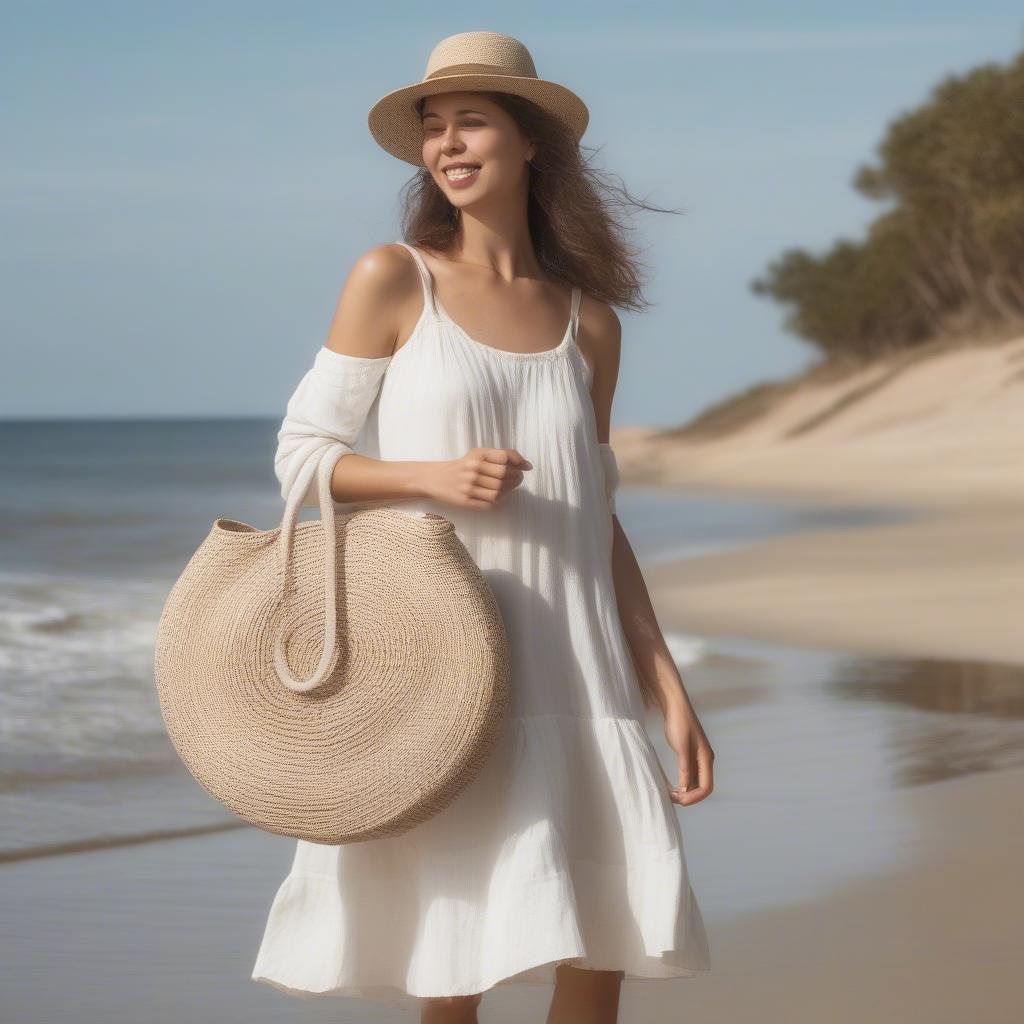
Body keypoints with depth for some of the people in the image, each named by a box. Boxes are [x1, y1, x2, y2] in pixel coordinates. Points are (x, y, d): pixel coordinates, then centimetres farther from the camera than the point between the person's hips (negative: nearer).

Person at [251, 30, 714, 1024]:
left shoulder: (588, 322, 10)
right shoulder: (392, 280, 1)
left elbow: (597, 523, 14)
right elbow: (302, 455, 2)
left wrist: (669, 688, 9)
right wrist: (433, 475, -16)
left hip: (568, 670, 3)